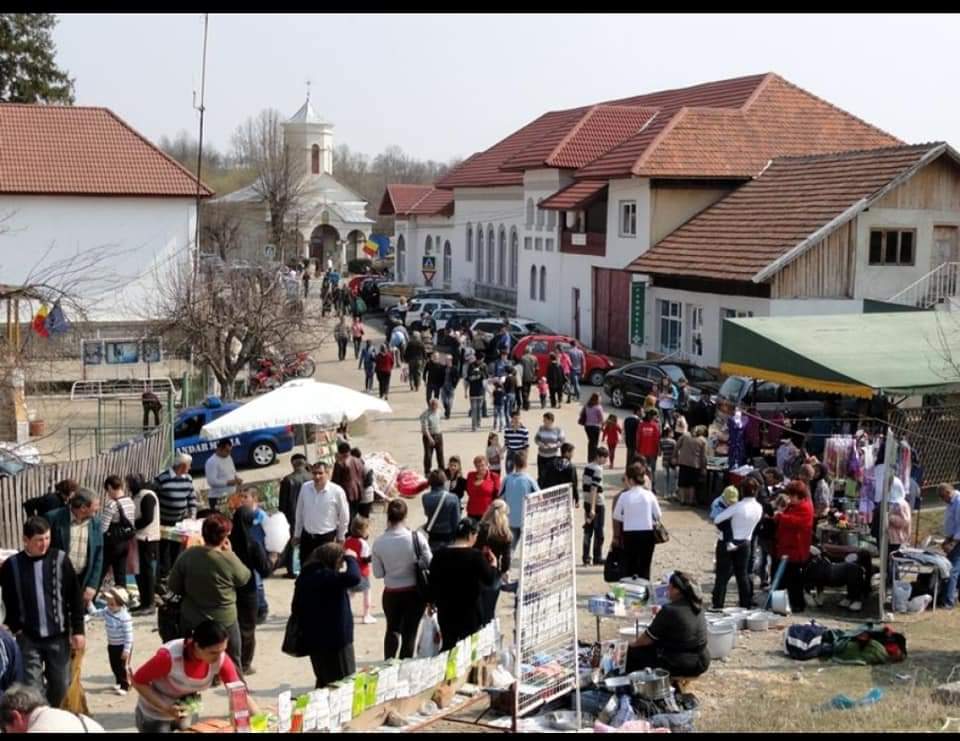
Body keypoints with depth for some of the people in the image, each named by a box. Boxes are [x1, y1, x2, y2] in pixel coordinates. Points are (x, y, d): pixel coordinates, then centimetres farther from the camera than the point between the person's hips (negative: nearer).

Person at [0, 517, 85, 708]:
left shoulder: (60, 559, -5)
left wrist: (78, 630, -3)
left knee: (60, 685, 8)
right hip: (28, 638, 0)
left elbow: (75, 596, -1)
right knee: (32, 686, -1)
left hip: (58, 636, 0)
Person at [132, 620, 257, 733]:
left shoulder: (221, 659, -23)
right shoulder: (170, 656, -34)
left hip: (187, 713, 4)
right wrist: (166, 708, -32)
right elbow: (138, 681, -23)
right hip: (155, 715, -4)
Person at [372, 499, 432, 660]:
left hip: (391, 593, 1)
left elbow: (378, 573, -5)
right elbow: (430, 564, -8)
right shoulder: (416, 537, -17)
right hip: (415, 592, -1)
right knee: (409, 631, 15)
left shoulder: (379, 543, -13)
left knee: (392, 629, 25)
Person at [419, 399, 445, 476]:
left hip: (438, 435, 7)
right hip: (429, 435, -6)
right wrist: (430, 438, -28)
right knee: (428, 455, 1)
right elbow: (424, 427, -22)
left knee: (440, 453, 12)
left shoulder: (438, 411, 4)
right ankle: (427, 472, 11)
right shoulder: (425, 414, -18)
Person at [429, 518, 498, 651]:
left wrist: (433, 602, 22)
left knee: (447, 646, 14)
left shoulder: (440, 555, -1)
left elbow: (432, 582, 7)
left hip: (446, 611, 4)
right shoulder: (475, 555, -15)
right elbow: (489, 580, -10)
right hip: (469, 611, -4)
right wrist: (493, 564, 8)